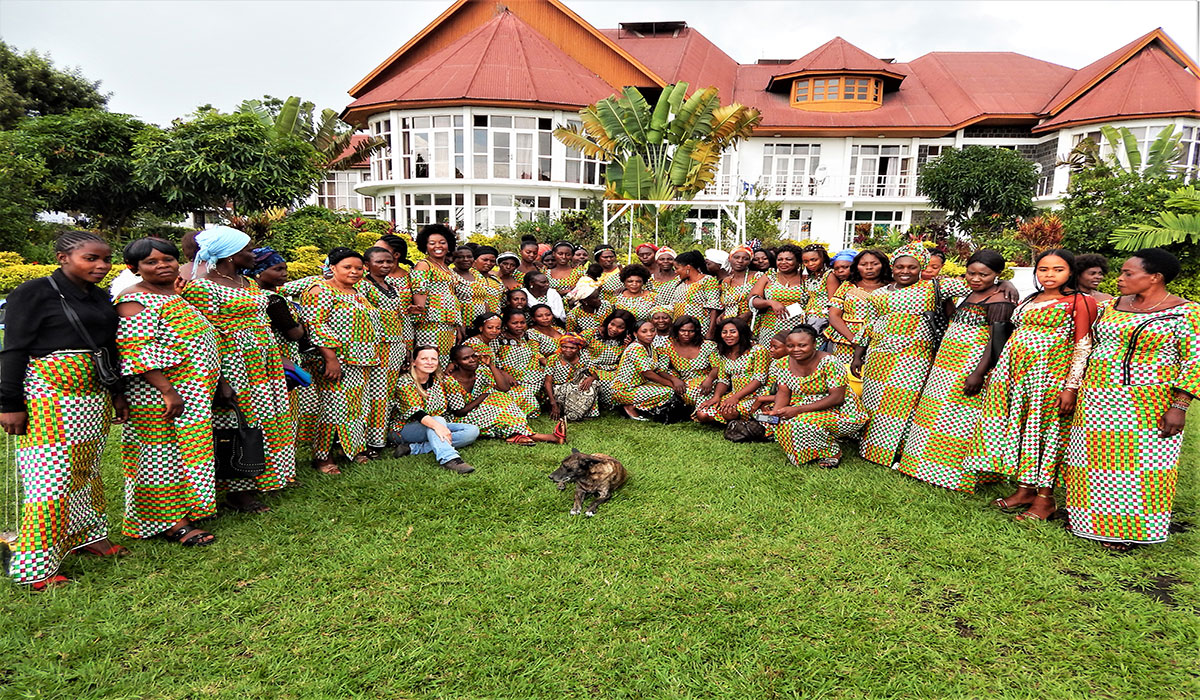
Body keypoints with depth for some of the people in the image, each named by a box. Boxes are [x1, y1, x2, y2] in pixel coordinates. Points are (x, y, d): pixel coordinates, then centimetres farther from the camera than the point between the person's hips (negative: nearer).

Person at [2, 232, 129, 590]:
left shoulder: (100, 297, 13)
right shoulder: (35, 292, -8)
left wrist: (117, 394, 17)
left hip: (94, 397, 7)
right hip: (49, 397, -7)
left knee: (86, 469, 16)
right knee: (51, 476, -6)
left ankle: (86, 534, 31)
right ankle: (35, 567, 5)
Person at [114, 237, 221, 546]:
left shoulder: (179, 296, 14)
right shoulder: (134, 300, -13)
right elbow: (137, 354, -21)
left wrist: (216, 384, 21)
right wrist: (167, 391, -25)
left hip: (195, 393, 9)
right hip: (159, 395, -9)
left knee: (185, 448, 15)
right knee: (164, 453, -1)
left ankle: (183, 512, 27)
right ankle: (172, 524, 7)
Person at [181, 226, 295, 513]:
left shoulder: (246, 282, 14)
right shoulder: (202, 286, -13)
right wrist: (219, 381, -22)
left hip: (264, 365, 9)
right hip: (235, 368, -9)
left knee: (271, 419, 14)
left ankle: (263, 479, 29)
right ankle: (238, 493, 10)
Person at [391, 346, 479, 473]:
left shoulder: (437, 380, 5)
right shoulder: (405, 381, -15)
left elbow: (442, 409, 5)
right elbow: (415, 410, -31)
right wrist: (436, 425, -46)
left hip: (431, 429, 7)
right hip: (404, 429, -7)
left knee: (473, 431, -14)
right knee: (437, 420, -35)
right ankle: (450, 459, -56)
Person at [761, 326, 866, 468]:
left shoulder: (829, 362, -21)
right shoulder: (782, 364, -4)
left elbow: (837, 397, -23)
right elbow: (784, 393, -2)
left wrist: (799, 409, -31)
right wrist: (776, 411, -27)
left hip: (835, 408, -6)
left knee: (801, 422, -31)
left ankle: (832, 451, -4)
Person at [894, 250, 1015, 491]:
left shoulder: (1000, 302, -13)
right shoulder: (970, 294, 14)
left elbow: (997, 341, -19)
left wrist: (979, 374, -25)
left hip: (971, 366, -9)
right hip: (949, 366, 9)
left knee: (958, 417, -4)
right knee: (939, 412, 13)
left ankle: (953, 471, 7)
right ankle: (927, 462, 24)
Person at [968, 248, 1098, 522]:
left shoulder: (1080, 302, -3)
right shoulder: (1029, 301, 16)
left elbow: (1083, 347, -8)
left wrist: (1071, 387, -15)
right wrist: (999, 372, 17)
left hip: (1050, 375, -6)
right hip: (1015, 373, 7)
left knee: (1045, 428, -2)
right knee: (1018, 427, 7)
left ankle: (1044, 497, 8)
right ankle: (1024, 490, 17)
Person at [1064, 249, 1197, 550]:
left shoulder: (1186, 312, -6)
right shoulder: (1109, 306, 8)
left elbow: (1194, 361, -9)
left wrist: (1179, 406, -15)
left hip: (1148, 408, -5)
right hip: (1097, 401, 5)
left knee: (1136, 464, 1)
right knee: (1093, 458, 9)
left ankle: (1125, 529, 15)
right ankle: (1091, 518, 23)